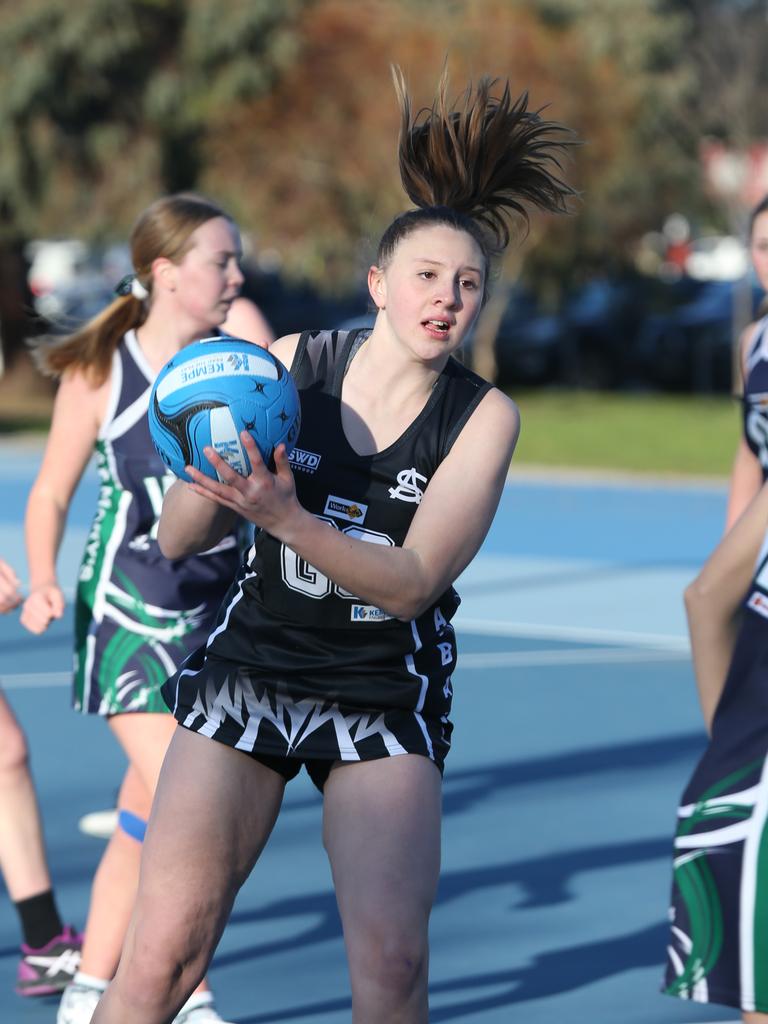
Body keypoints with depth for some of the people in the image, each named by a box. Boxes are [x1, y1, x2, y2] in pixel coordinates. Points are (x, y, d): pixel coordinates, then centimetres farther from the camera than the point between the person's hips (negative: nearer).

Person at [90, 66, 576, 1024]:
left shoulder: (482, 416, -6)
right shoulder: (291, 362, -4)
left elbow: (412, 581, -16)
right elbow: (178, 540, -3)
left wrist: (286, 517, -29)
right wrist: (211, 473, -25)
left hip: (385, 696, 0)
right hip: (246, 672, 1)